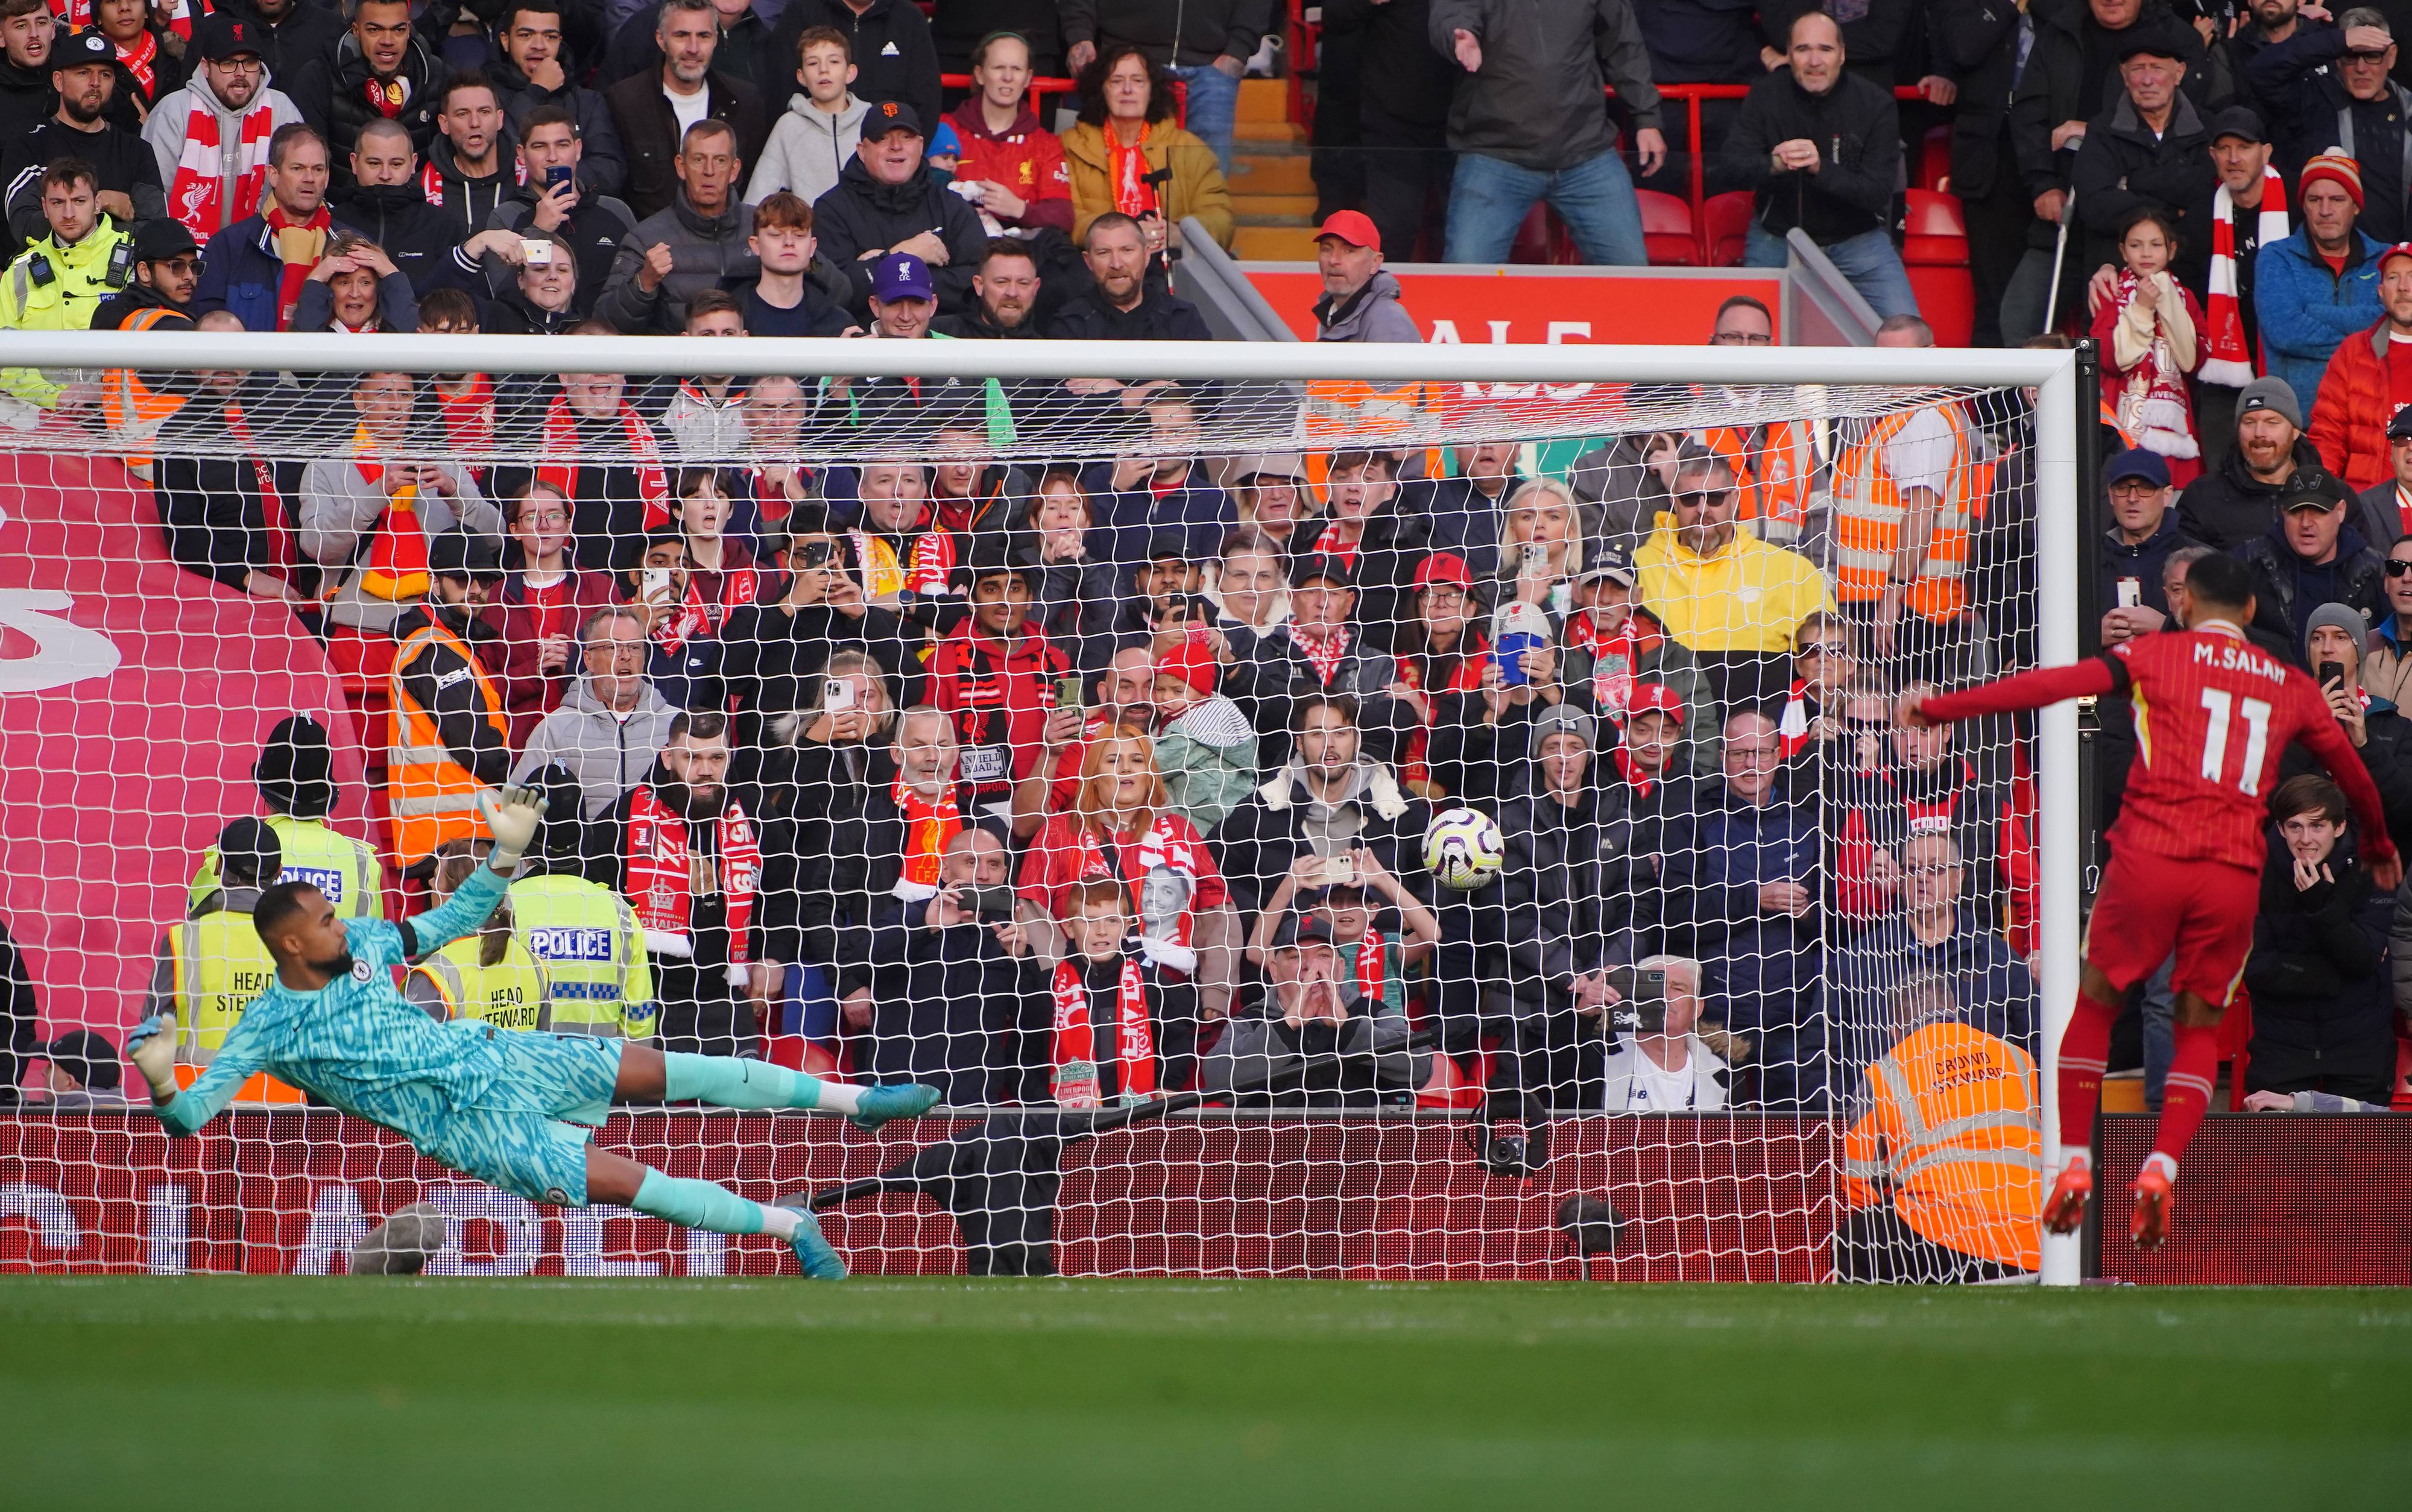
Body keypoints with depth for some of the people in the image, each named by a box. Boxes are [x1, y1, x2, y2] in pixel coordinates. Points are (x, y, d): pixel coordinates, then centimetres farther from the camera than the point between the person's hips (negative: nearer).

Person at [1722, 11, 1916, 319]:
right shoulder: (1766, 95, -6)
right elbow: (1732, 166, -14)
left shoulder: (1875, 104, -10)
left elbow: (1878, 192, -17)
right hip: (1778, 234, 1)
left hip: (1855, 235, -1)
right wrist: (1773, 165, -37)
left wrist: (1820, 167, -35)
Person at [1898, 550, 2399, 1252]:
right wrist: (2379, 848, 48)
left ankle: (2074, 1167, 10)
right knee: (2199, 1027, 15)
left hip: (2151, 857, -2)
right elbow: (2353, 772, 29)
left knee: (2096, 1002, 17)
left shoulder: (2156, 655, 6)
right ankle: (2160, 1170, -6)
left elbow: (2052, 685, -2)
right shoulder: (2292, 688, 16)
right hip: (2236, 874, 2)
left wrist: (1938, 707, 3)